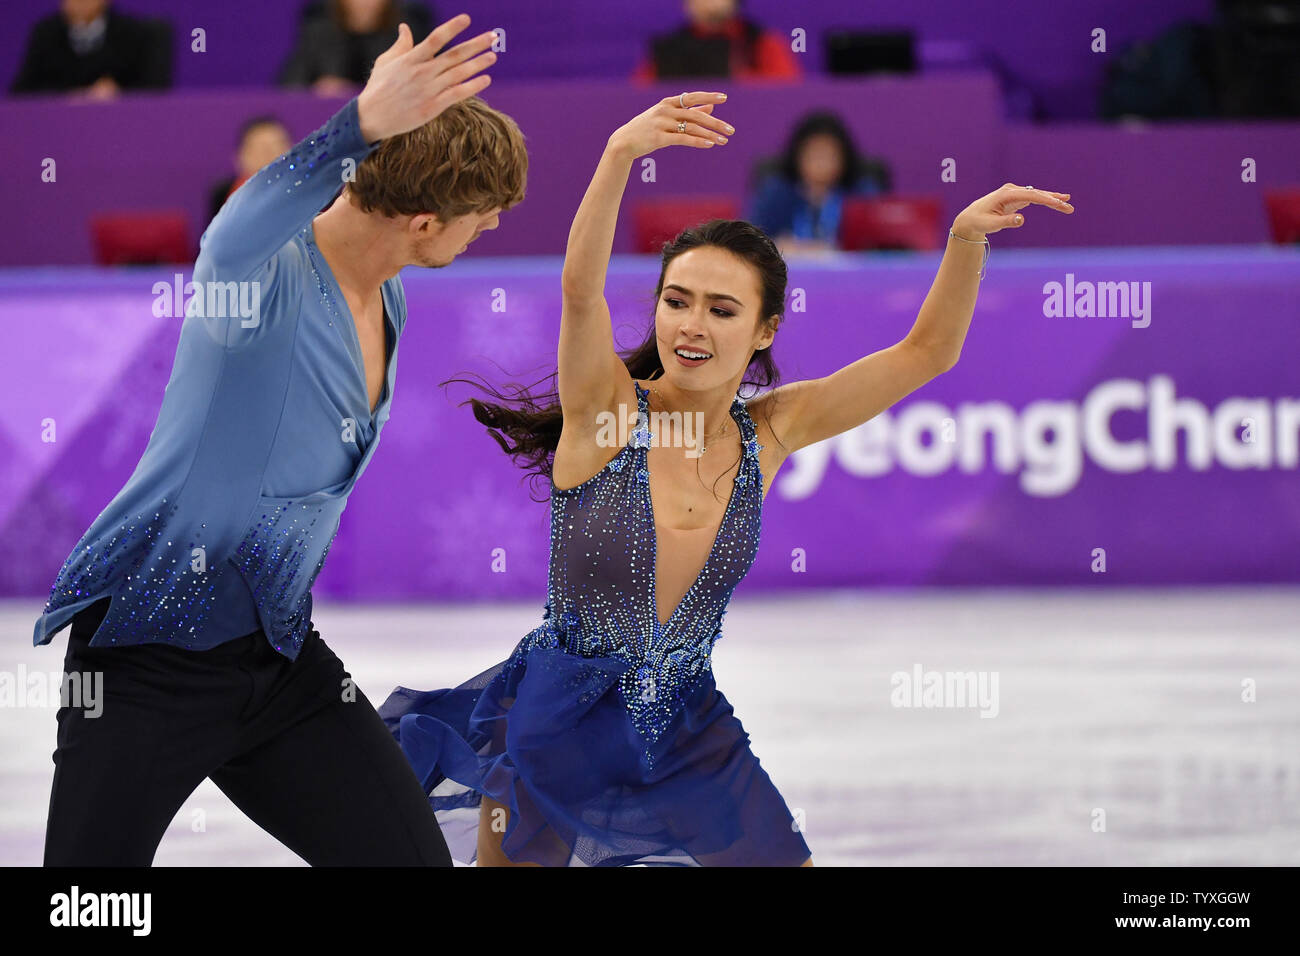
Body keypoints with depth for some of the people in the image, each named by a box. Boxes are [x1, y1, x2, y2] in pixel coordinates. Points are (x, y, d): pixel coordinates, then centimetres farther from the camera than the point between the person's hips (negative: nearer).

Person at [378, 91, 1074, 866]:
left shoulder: (766, 432, -4)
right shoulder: (607, 408, -15)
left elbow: (926, 352, -5)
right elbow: (581, 287, -35)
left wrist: (967, 240, -22)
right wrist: (621, 155, -51)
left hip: (687, 728, 4)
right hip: (558, 718, -3)